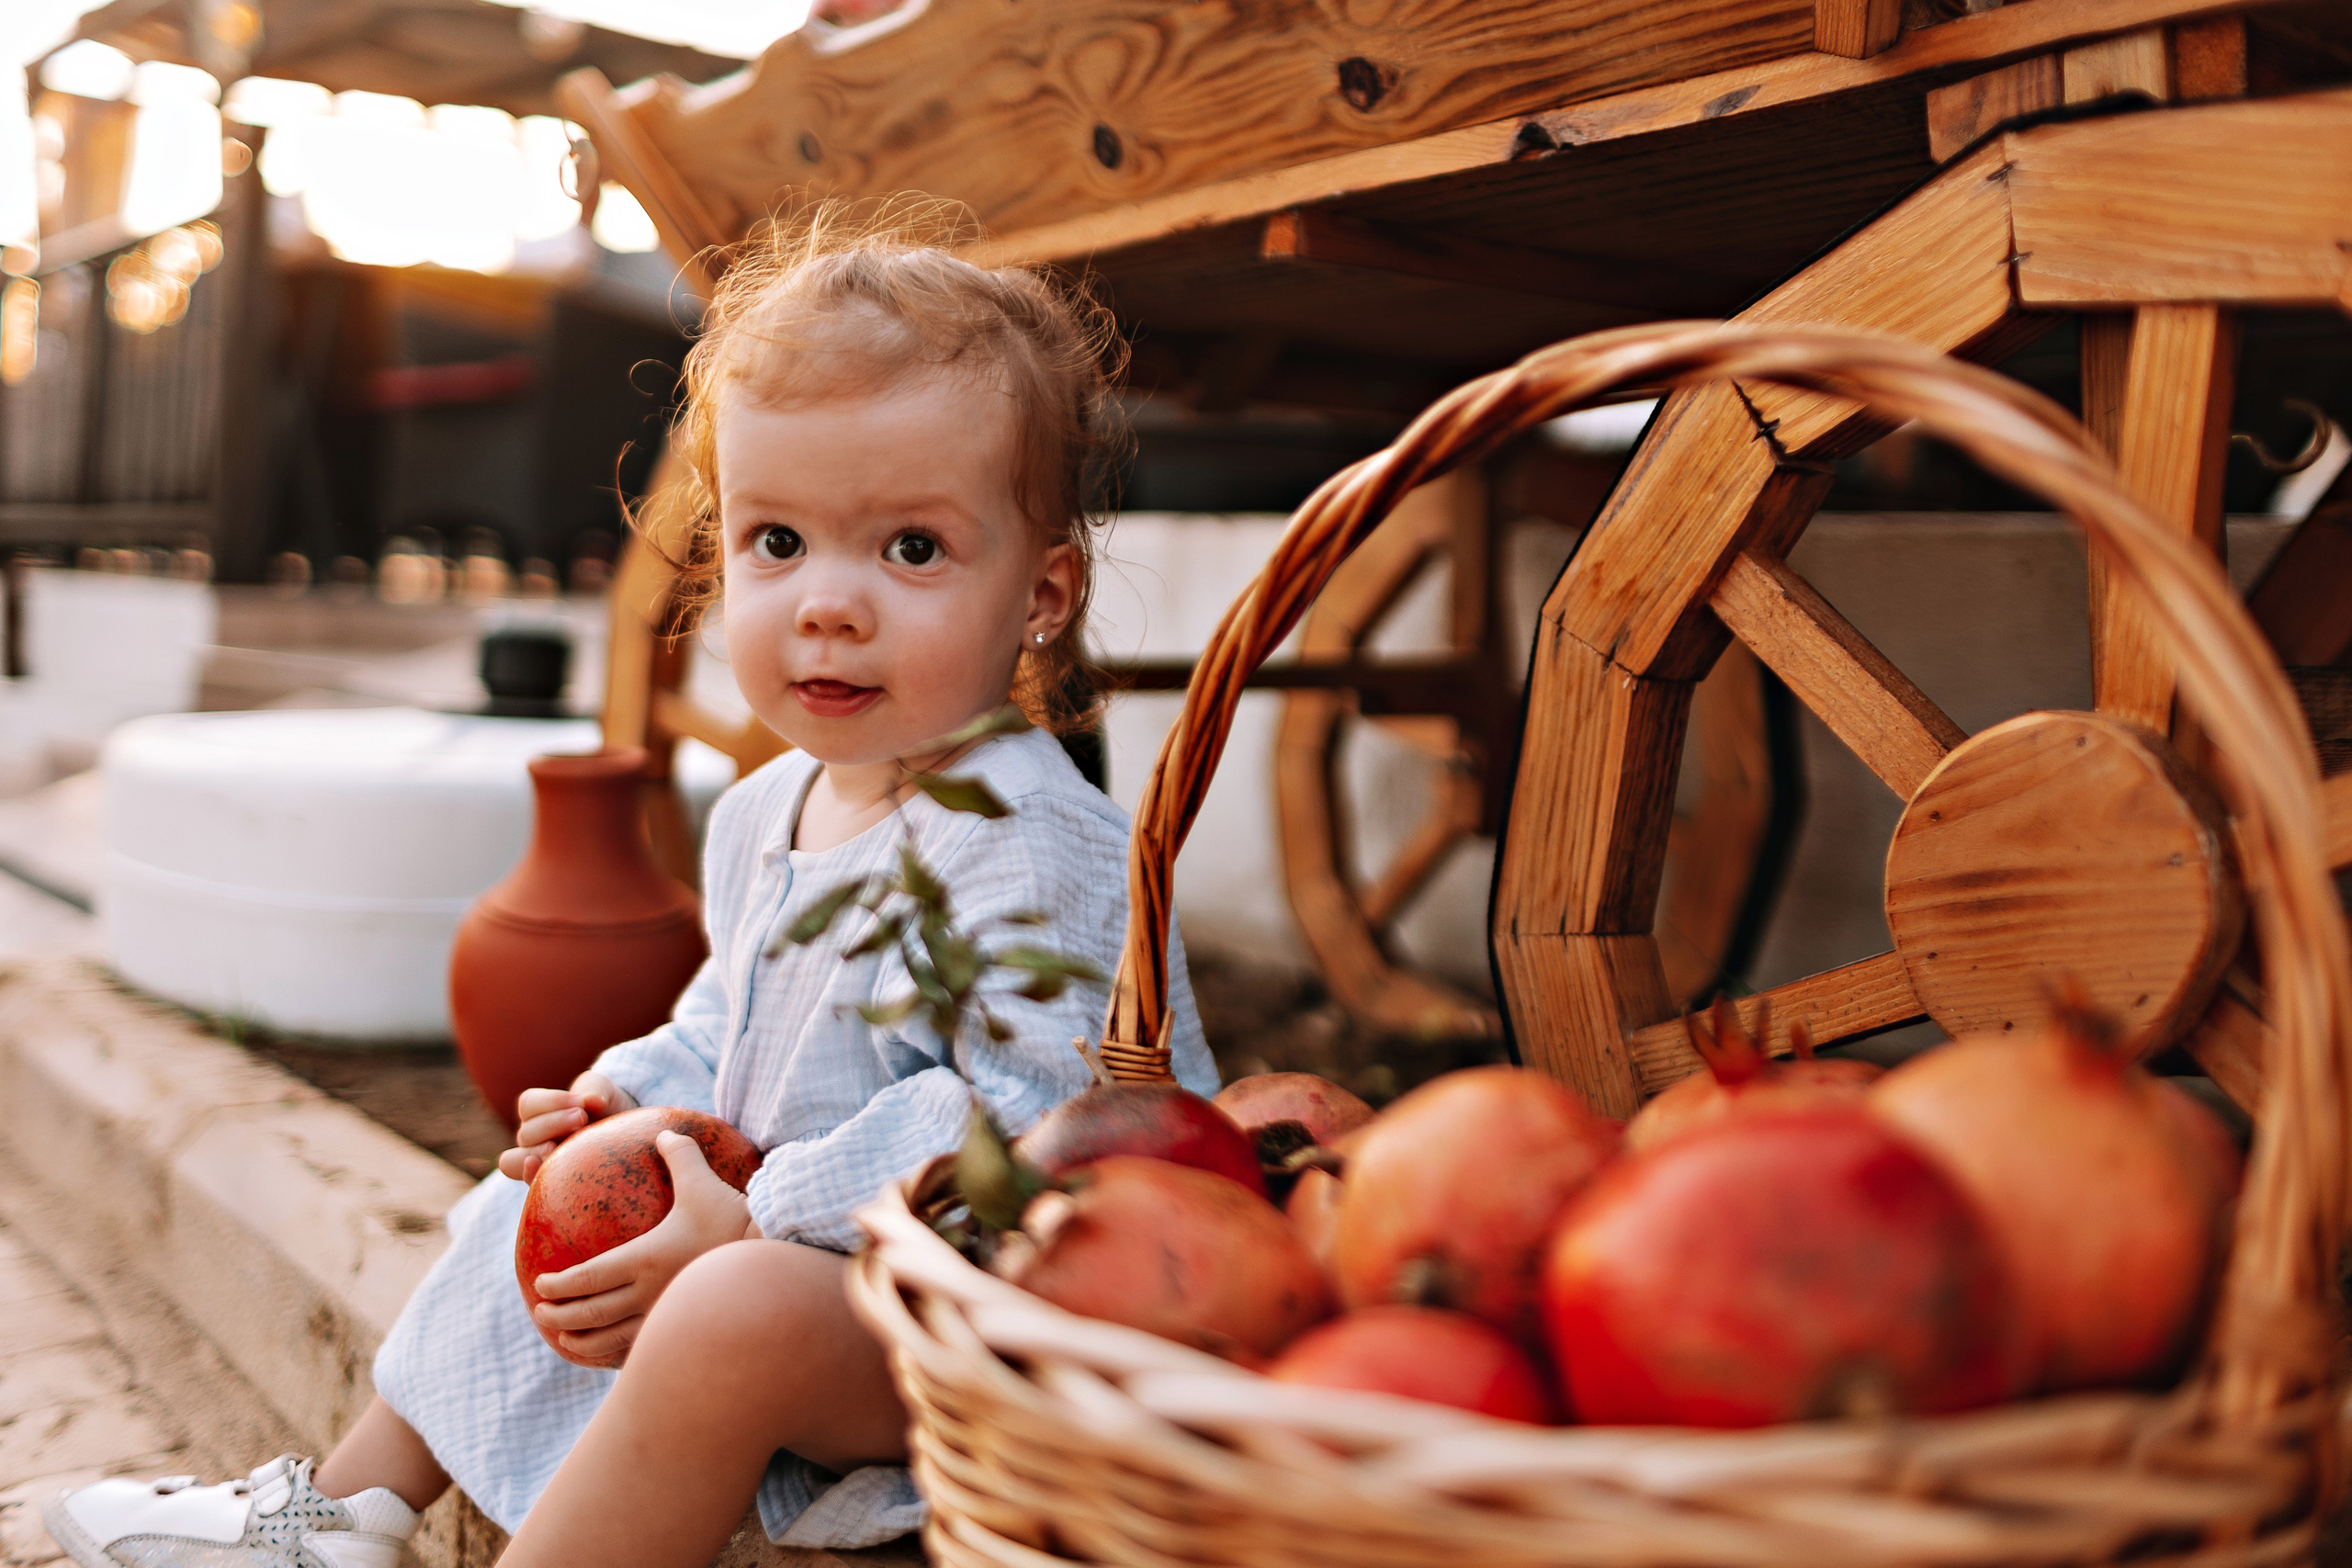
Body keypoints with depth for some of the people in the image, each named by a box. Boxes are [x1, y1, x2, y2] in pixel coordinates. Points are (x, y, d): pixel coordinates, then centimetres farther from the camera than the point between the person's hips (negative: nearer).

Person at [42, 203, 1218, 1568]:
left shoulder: (1026, 841, -26)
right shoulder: (766, 815, 5)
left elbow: (1030, 1112, -32)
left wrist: (750, 1225, -30)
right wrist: (633, 1099, 1)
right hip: (771, 1214, 10)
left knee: (741, 1317, -35)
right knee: (544, 1202, 21)